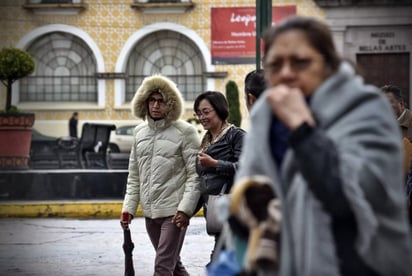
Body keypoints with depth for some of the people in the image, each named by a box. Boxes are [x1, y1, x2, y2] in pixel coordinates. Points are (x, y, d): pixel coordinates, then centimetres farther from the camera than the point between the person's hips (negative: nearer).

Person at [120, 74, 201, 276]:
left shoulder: (184, 132, -7)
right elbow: (134, 175, 16)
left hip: (174, 212, -6)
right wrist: (129, 207, 9)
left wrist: (185, 208, -17)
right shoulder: (140, 132, 12)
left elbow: (195, 175, -10)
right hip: (149, 212, 6)